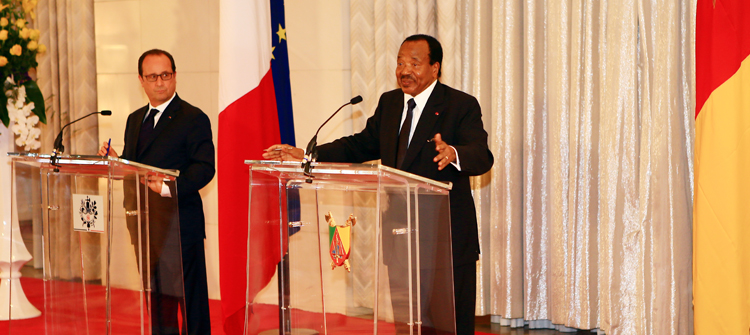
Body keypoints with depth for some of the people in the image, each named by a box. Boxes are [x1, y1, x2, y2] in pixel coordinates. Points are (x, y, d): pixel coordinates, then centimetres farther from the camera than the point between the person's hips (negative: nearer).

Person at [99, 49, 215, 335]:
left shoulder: (194, 119, -6)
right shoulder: (135, 120, 17)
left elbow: (204, 169, -14)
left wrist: (169, 188, -26)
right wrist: (114, 160, -1)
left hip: (181, 223, -7)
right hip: (145, 223, 7)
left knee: (192, 299, -3)